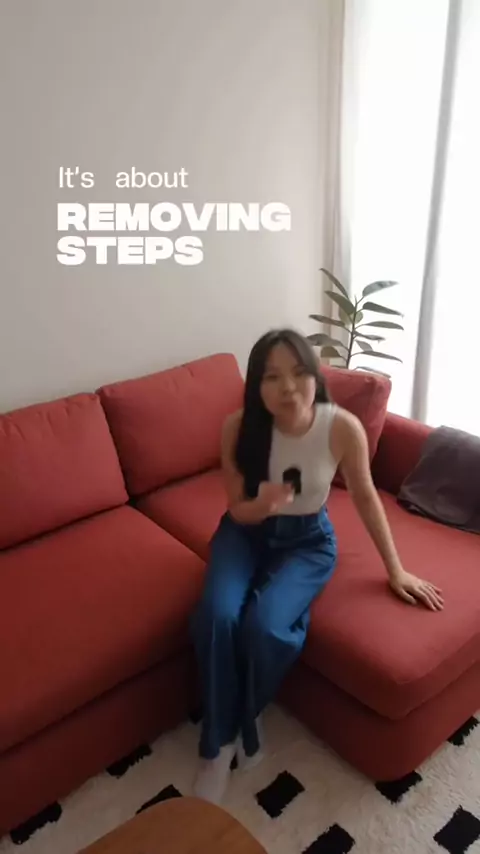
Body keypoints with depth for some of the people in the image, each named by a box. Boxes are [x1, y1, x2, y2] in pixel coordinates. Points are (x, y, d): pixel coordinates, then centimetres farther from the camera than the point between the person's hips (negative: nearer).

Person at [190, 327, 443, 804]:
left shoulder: (343, 427, -23)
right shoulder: (239, 428, -21)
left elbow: (365, 497, -6)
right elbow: (237, 511, -9)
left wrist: (396, 570, 1)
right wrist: (262, 503, -34)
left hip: (308, 540, -1)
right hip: (246, 532, 1)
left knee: (263, 626, -26)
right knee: (215, 617, -25)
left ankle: (245, 722, 8)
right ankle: (217, 742, 1)